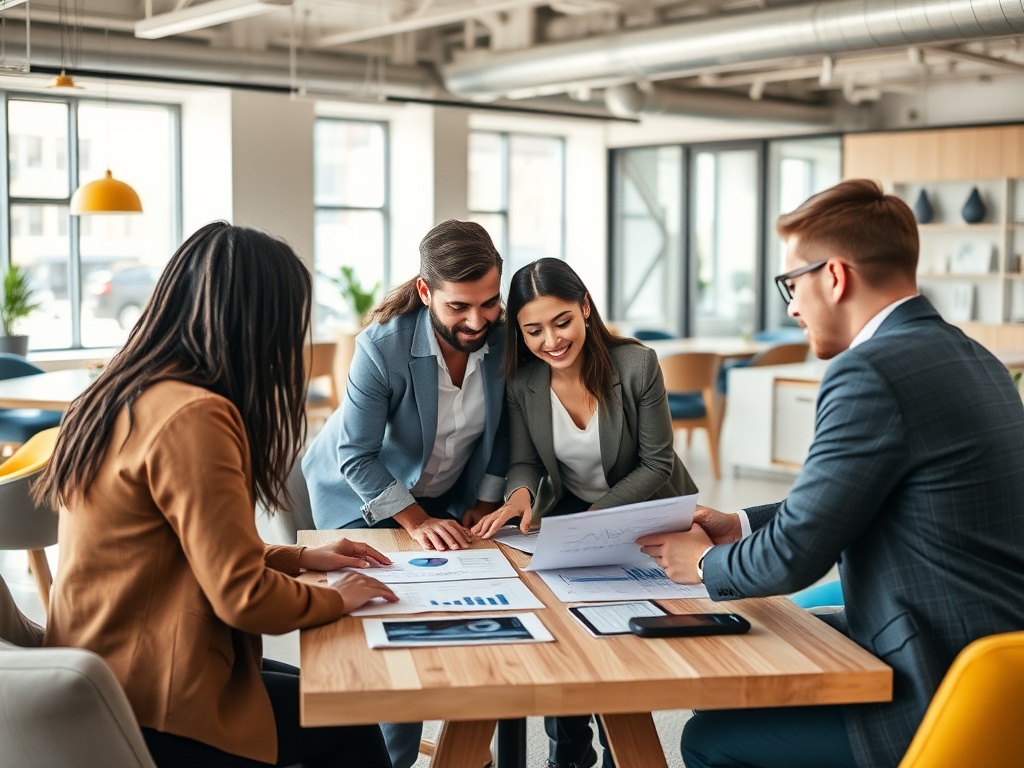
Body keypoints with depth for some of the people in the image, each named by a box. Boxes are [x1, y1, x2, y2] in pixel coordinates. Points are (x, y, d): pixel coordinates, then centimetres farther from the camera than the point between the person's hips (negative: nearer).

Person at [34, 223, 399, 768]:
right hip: (148, 712, -9)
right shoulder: (192, 417, -24)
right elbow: (244, 597, -23)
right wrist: (337, 599, -5)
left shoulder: (125, 397, 6)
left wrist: (299, 558, 14)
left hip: (106, 682, 9)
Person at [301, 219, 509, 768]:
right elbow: (357, 457, -23)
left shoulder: (506, 339, -18)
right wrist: (416, 521, -24)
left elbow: (503, 431, -1)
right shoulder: (382, 347, -30)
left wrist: (483, 504, -6)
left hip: (445, 496, 4)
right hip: (365, 497, -3)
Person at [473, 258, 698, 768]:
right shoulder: (521, 384, -12)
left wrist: (599, 516, -29)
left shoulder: (637, 365, -22)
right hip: (571, 512, 3)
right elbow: (524, 464, -6)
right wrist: (521, 494, -31)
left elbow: (656, 464, -17)